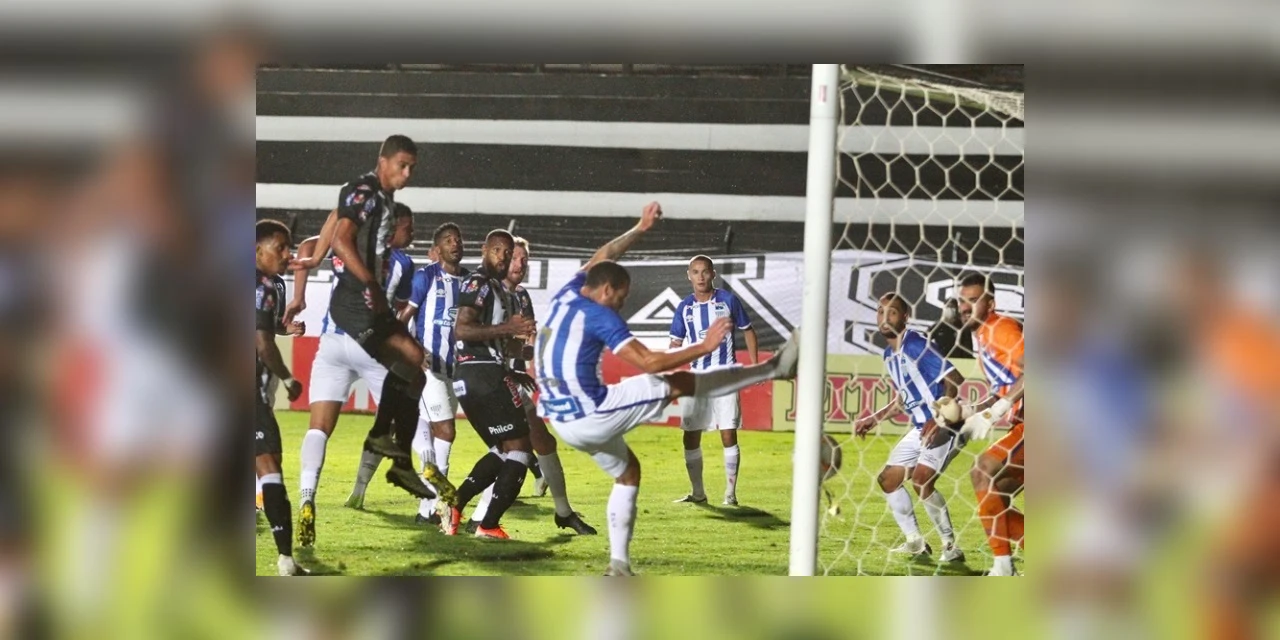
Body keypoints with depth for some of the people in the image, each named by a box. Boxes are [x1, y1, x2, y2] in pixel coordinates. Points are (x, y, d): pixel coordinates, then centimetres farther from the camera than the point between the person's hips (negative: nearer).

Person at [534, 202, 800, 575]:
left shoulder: (567, 295, 7)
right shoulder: (599, 316, -15)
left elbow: (601, 257, 27)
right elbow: (648, 362, -19)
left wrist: (640, 229, 32)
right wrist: (704, 347, -14)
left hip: (565, 422, 8)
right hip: (589, 414, -8)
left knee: (627, 470, 26)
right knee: (682, 384, -2)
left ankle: (618, 563, 20)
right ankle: (776, 368, 4)